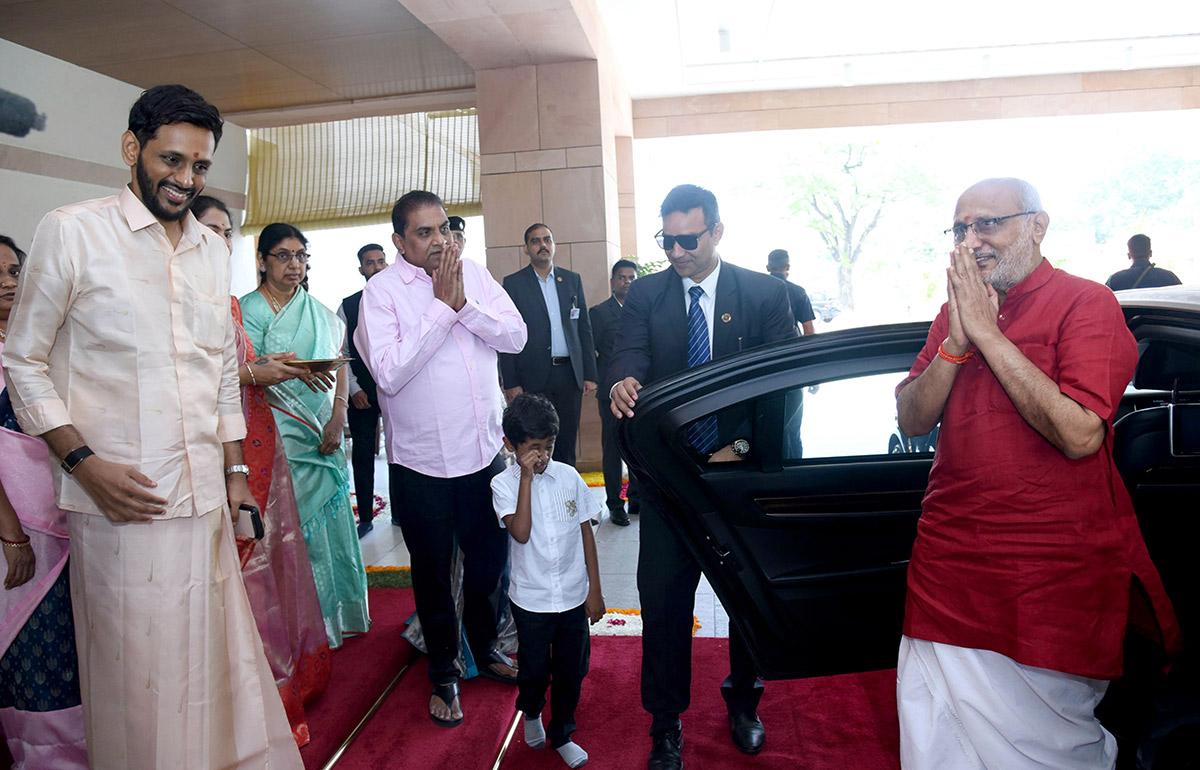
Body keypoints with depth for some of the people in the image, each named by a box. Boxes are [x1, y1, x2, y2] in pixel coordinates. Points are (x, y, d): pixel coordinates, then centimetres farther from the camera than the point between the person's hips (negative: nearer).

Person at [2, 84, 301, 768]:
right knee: (136, 679, 5)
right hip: (121, 504, -4)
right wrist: (84, 463, -12)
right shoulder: (73, 232, -3)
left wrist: (235, 470, 13)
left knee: (212, 665, 12)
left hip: (204, 501, 5)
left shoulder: (215, 251, 12)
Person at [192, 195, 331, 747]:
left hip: (257, 441, 8)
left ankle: (287, 669, 28)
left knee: (269, 551, 13)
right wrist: (252, 374, -15)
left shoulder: (228, 300, 17)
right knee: (239, 563, 0)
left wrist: (269, 367, 3)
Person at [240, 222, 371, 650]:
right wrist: (293, 369, -22)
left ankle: (334, 614, 20)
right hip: (278, 436, -3)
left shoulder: (320, 312, 13)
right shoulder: (247, 310, 1)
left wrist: (337, 417, -5)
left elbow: (339, 366, 8)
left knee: (328, 518, 6)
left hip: (323, 434, 4)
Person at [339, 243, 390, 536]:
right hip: (362, 392, 0)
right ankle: (365, 517, 17)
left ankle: (399, 511, 21)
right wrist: (354, 389, -4)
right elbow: (341, 353, 4)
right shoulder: (347, 306, 4)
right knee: (362, 455, 5)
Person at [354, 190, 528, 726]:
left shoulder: (475, 276, 2)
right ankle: (444, 675, 36)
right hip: (422, 461, -3)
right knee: (433, 575, 14)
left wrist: (465, 304, -20)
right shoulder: (381, 291, -11)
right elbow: (389, 372, -23)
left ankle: (485, 648, 45)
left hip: (485, 450, 4)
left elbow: (515, 336, -6)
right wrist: (441, 306, -21)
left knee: (488, 561, 19)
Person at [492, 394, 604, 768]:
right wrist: (527, 478, -27)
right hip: (531, 599, -2)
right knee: (535, 669, 15)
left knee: (571, 670, 14)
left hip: (573, 596, 2)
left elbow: (586, 532, 1)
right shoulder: (503, 484, -12)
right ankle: (531, 712, 47)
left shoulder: (569, 477, -6)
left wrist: (595, 590, 2)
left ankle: (561, 734, 38)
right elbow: (521, 533, -26)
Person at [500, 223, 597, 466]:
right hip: (533, 377, -3)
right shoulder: (513, 283, 1)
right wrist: (510, 383, -7)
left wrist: (590, 374, 6)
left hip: (570, 373, 3)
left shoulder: (572, 280, 11)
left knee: (566, 443, 9)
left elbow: (584, 329, 11)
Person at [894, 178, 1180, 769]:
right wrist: (956, 342, -11)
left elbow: (1080, 434, -21)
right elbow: (911, 421, 4)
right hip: (949, 560, 5)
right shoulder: (955, 311, 11)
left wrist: (988, 333, -18)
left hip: (1054, 572, -5)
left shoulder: (1086, 304, -7)